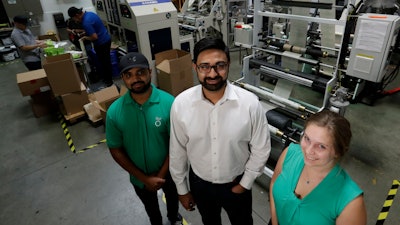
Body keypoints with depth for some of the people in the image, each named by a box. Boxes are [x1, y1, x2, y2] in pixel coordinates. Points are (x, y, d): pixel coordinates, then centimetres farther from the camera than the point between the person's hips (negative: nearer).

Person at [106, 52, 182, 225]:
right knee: (151, 207, 30)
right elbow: (116, 150, -12)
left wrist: (161, 174, -16)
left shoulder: (169, 103, -25)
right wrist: (144, 178, -15)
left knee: (172, 197, 31)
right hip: (140, 177, 1)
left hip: (169, 171, 0)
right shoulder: (114, 111, -21)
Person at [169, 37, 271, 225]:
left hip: (236, 183, -1)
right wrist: (182, 189, 2)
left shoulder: (250, 103, -24)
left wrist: (245, 183, -5)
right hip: (199, 182, 2)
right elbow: (177, 151, -7)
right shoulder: (181, 104, -20)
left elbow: (261, 149, -10)